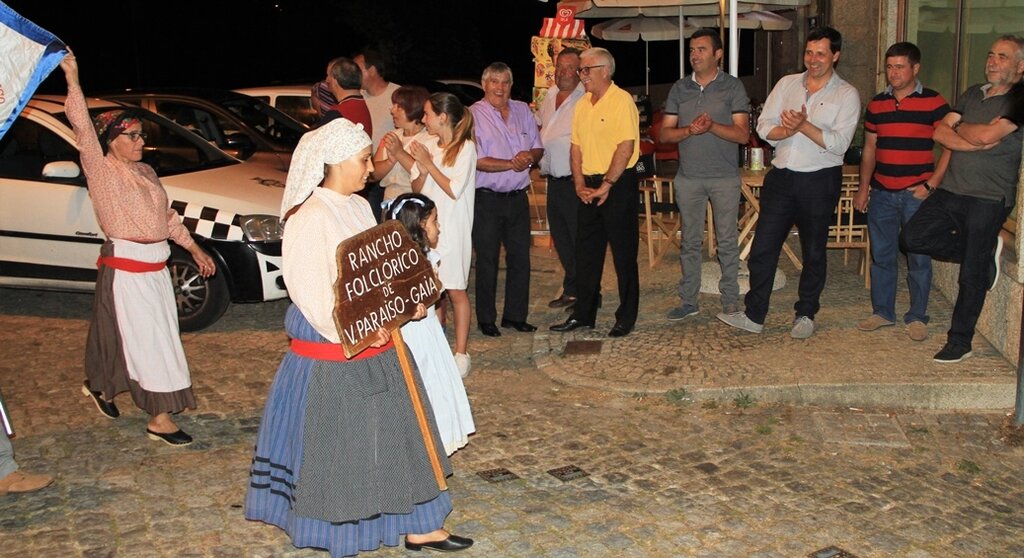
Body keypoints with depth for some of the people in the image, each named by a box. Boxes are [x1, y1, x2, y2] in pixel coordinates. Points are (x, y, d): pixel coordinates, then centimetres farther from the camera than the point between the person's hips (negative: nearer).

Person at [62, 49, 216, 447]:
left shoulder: (145, 172, 12)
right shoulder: (102, 171, -10)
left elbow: (167, 215, 19)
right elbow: (83, 128, -23)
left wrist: (194, 248, 17)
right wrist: (72, 78, -29)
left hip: (156, 267, 8)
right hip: (126, 268, -8)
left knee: (148, 339, 18)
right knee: (148, 342, -5)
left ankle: (99, 386, 40)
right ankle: (159, 419, 3)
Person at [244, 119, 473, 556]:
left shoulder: (359, 207, 9)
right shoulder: (310, 218, -18)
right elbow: (311, 290, -21)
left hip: (376, 341, 9)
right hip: (332, 349, -8)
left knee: (396, 433, 14)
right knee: (338, 443, 6)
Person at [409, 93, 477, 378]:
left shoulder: (465, 148, -7)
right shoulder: (428, 148, 8)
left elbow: (454, 190, -15)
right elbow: (417, 189, 9)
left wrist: (429, 164, -12)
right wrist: (422, 170, -10)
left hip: (453, 229, -5)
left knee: (455, 290, 0)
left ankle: (461, 352, 8)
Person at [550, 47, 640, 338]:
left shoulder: (622, 100, -11)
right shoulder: (582, 104, 13)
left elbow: (626, 146, -18)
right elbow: (576, 147, 13)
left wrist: (606, 185, -17)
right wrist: (580, 185, 2)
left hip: (618, 185, -7)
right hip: (590, 187, 8)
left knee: (624, 253, 1)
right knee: (586, 251, 11)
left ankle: (626, 317, 10)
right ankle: (583, 314, 20)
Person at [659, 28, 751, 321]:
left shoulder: (733, 87, 0)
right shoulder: (680, 88, 9)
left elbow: (742, 134, -7)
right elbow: (664, 133, 4)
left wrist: (712, 126, -21)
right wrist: (690, 130, -15)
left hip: (725, 177, -3)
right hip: (688, 176, 3)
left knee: (727, 241, 2)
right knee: (690, 241, 8)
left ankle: (730, 301, 12)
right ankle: (689, 300, 16)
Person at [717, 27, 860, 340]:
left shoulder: (846, 95, -3)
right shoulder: (787, 84, 8)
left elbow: (839, 143, -13)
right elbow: (764, 127, 1)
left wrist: (804, 126, -21)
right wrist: (788, 130, -18)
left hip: (819, 181, -3)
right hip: (781, 176, 3)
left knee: (813, 252, 9)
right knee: (763, 247, 3)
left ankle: (806, 315, 23)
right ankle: (754, 316, 11)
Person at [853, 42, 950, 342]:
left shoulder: (934, 102, -5)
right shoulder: (877, 104, 9)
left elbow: (950, 147, -5)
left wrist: (931, 184, -12)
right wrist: (863, 187, 11)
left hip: (917, 194, -4)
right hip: (882, 193, 4)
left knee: (919, 258, 2)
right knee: (881, 256, 10)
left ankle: (917, 317, 15)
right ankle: (882, 312, 23)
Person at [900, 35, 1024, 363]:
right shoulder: (972, 94, 14)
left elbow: (987, 134, -22)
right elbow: (940, 133, 3)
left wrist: (960, 128, -2)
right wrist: (976, 142, -13)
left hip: (988, 200, -7)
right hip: (951, 191, 7)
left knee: (972, 275, 0)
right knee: (912, 238, -4)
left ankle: (959, 343, 14)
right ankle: (985, 252, 14)